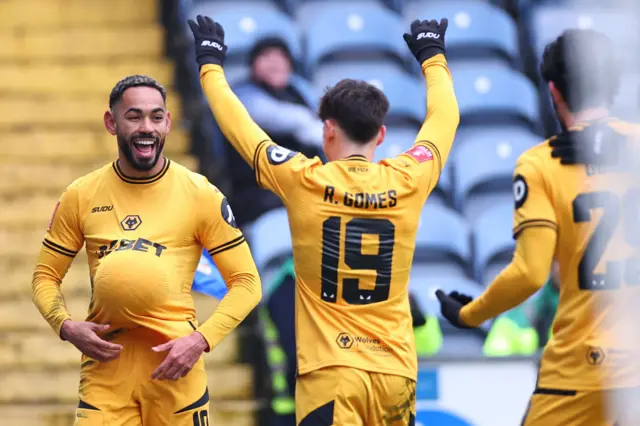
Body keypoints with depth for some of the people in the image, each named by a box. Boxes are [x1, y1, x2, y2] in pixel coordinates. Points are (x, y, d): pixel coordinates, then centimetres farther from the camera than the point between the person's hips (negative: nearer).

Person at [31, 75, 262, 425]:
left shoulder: (201, 195, -2)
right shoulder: (81, 196, 4)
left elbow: (246, 282, 0)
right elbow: (45, 276, 12)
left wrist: (201, 340, -14)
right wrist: (66, 327, -8)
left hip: (174, 363, -1)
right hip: (105, 361, 1)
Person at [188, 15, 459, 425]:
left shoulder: (304, 183, -5)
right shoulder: (408, 182, 2)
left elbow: (238, 125, 10)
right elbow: (444, 115, 22)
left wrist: (211, 64, 27)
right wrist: (433, 56, 40)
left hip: (330, 372, -3)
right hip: (396, 371, 3)